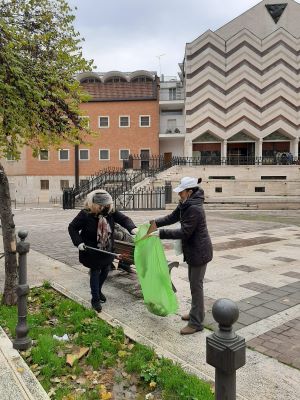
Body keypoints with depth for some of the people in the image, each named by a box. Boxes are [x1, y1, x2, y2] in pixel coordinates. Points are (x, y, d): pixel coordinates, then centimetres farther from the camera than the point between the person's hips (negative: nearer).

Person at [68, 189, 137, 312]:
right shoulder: (85, 214, -20)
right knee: (95, 273, 5)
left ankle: (98, 290, 44)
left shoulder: (110, 211, -9)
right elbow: (72, 227, -10)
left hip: (107, 250, 5)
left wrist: (132, 228, -34)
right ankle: (95, 299, 22)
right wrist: (78, 242, -21)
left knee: (105, 271, 18)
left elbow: (124, 219, -13)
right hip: (91, 250, -5)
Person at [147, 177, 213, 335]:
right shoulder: (185, 204, 4)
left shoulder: (195, 209, -26)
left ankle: (196, 323, 11)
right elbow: (173, 217, 10)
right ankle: (196, 313, 37)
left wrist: (161, 233, -24)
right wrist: (155, 223, -4)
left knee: (196, 286, -1)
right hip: (192, 250, 10)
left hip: (199, 251, -10)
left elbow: (184, 232, -26)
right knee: (194, 283, 21)